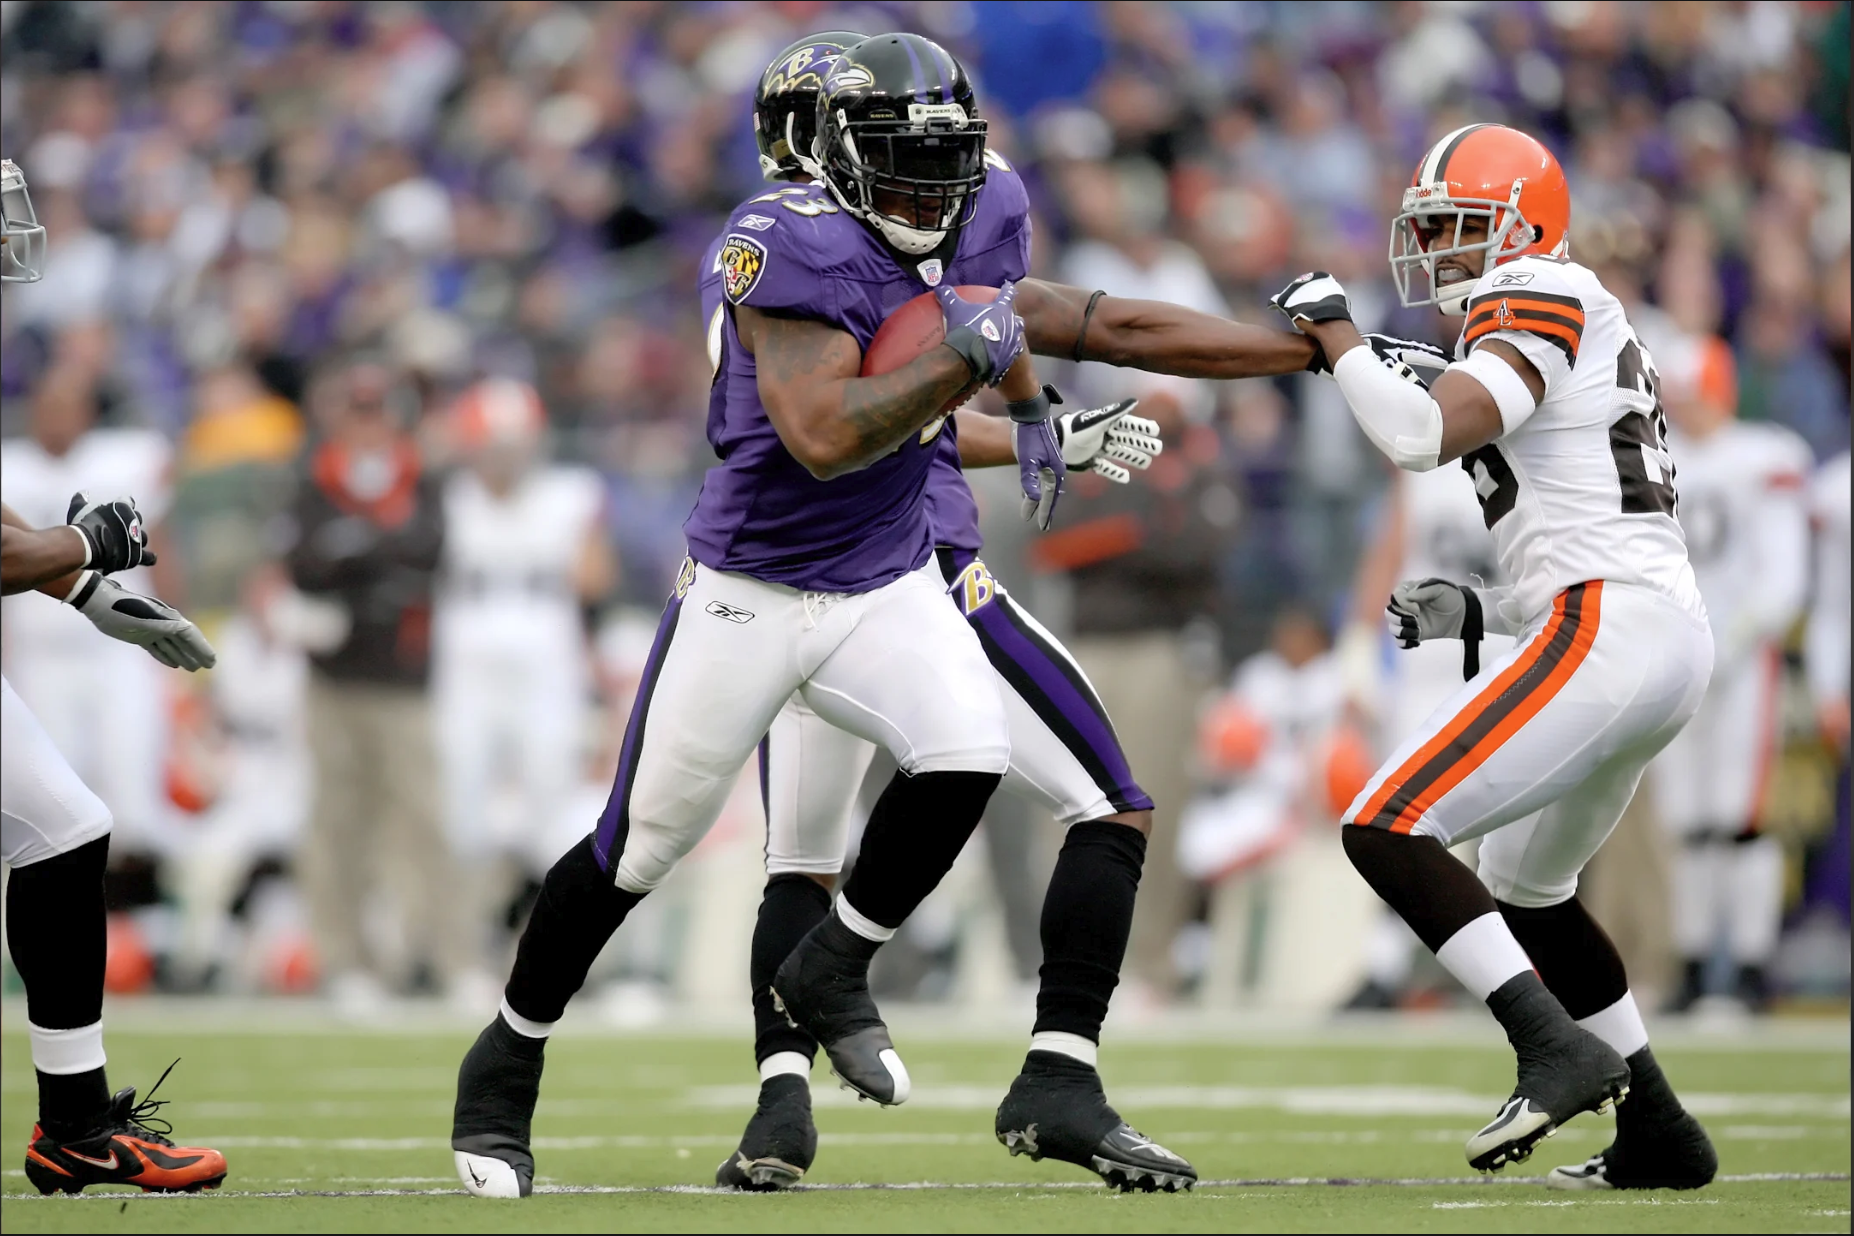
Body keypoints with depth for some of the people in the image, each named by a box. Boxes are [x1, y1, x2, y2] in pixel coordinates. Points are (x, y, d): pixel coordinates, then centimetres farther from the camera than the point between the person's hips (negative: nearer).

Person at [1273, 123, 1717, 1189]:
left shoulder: (1540, 299, -4)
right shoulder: (1586, 336, 25)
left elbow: (1421, 438, -18)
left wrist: (1334, 330, -3)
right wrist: (1479, 613, 18)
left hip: (1609, 626, -10)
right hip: (1675, 636, 10)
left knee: (1389, 830, -13)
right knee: (1527, 888, 25)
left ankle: (1559, 1048, -23)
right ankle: (1659, 1134, 26)